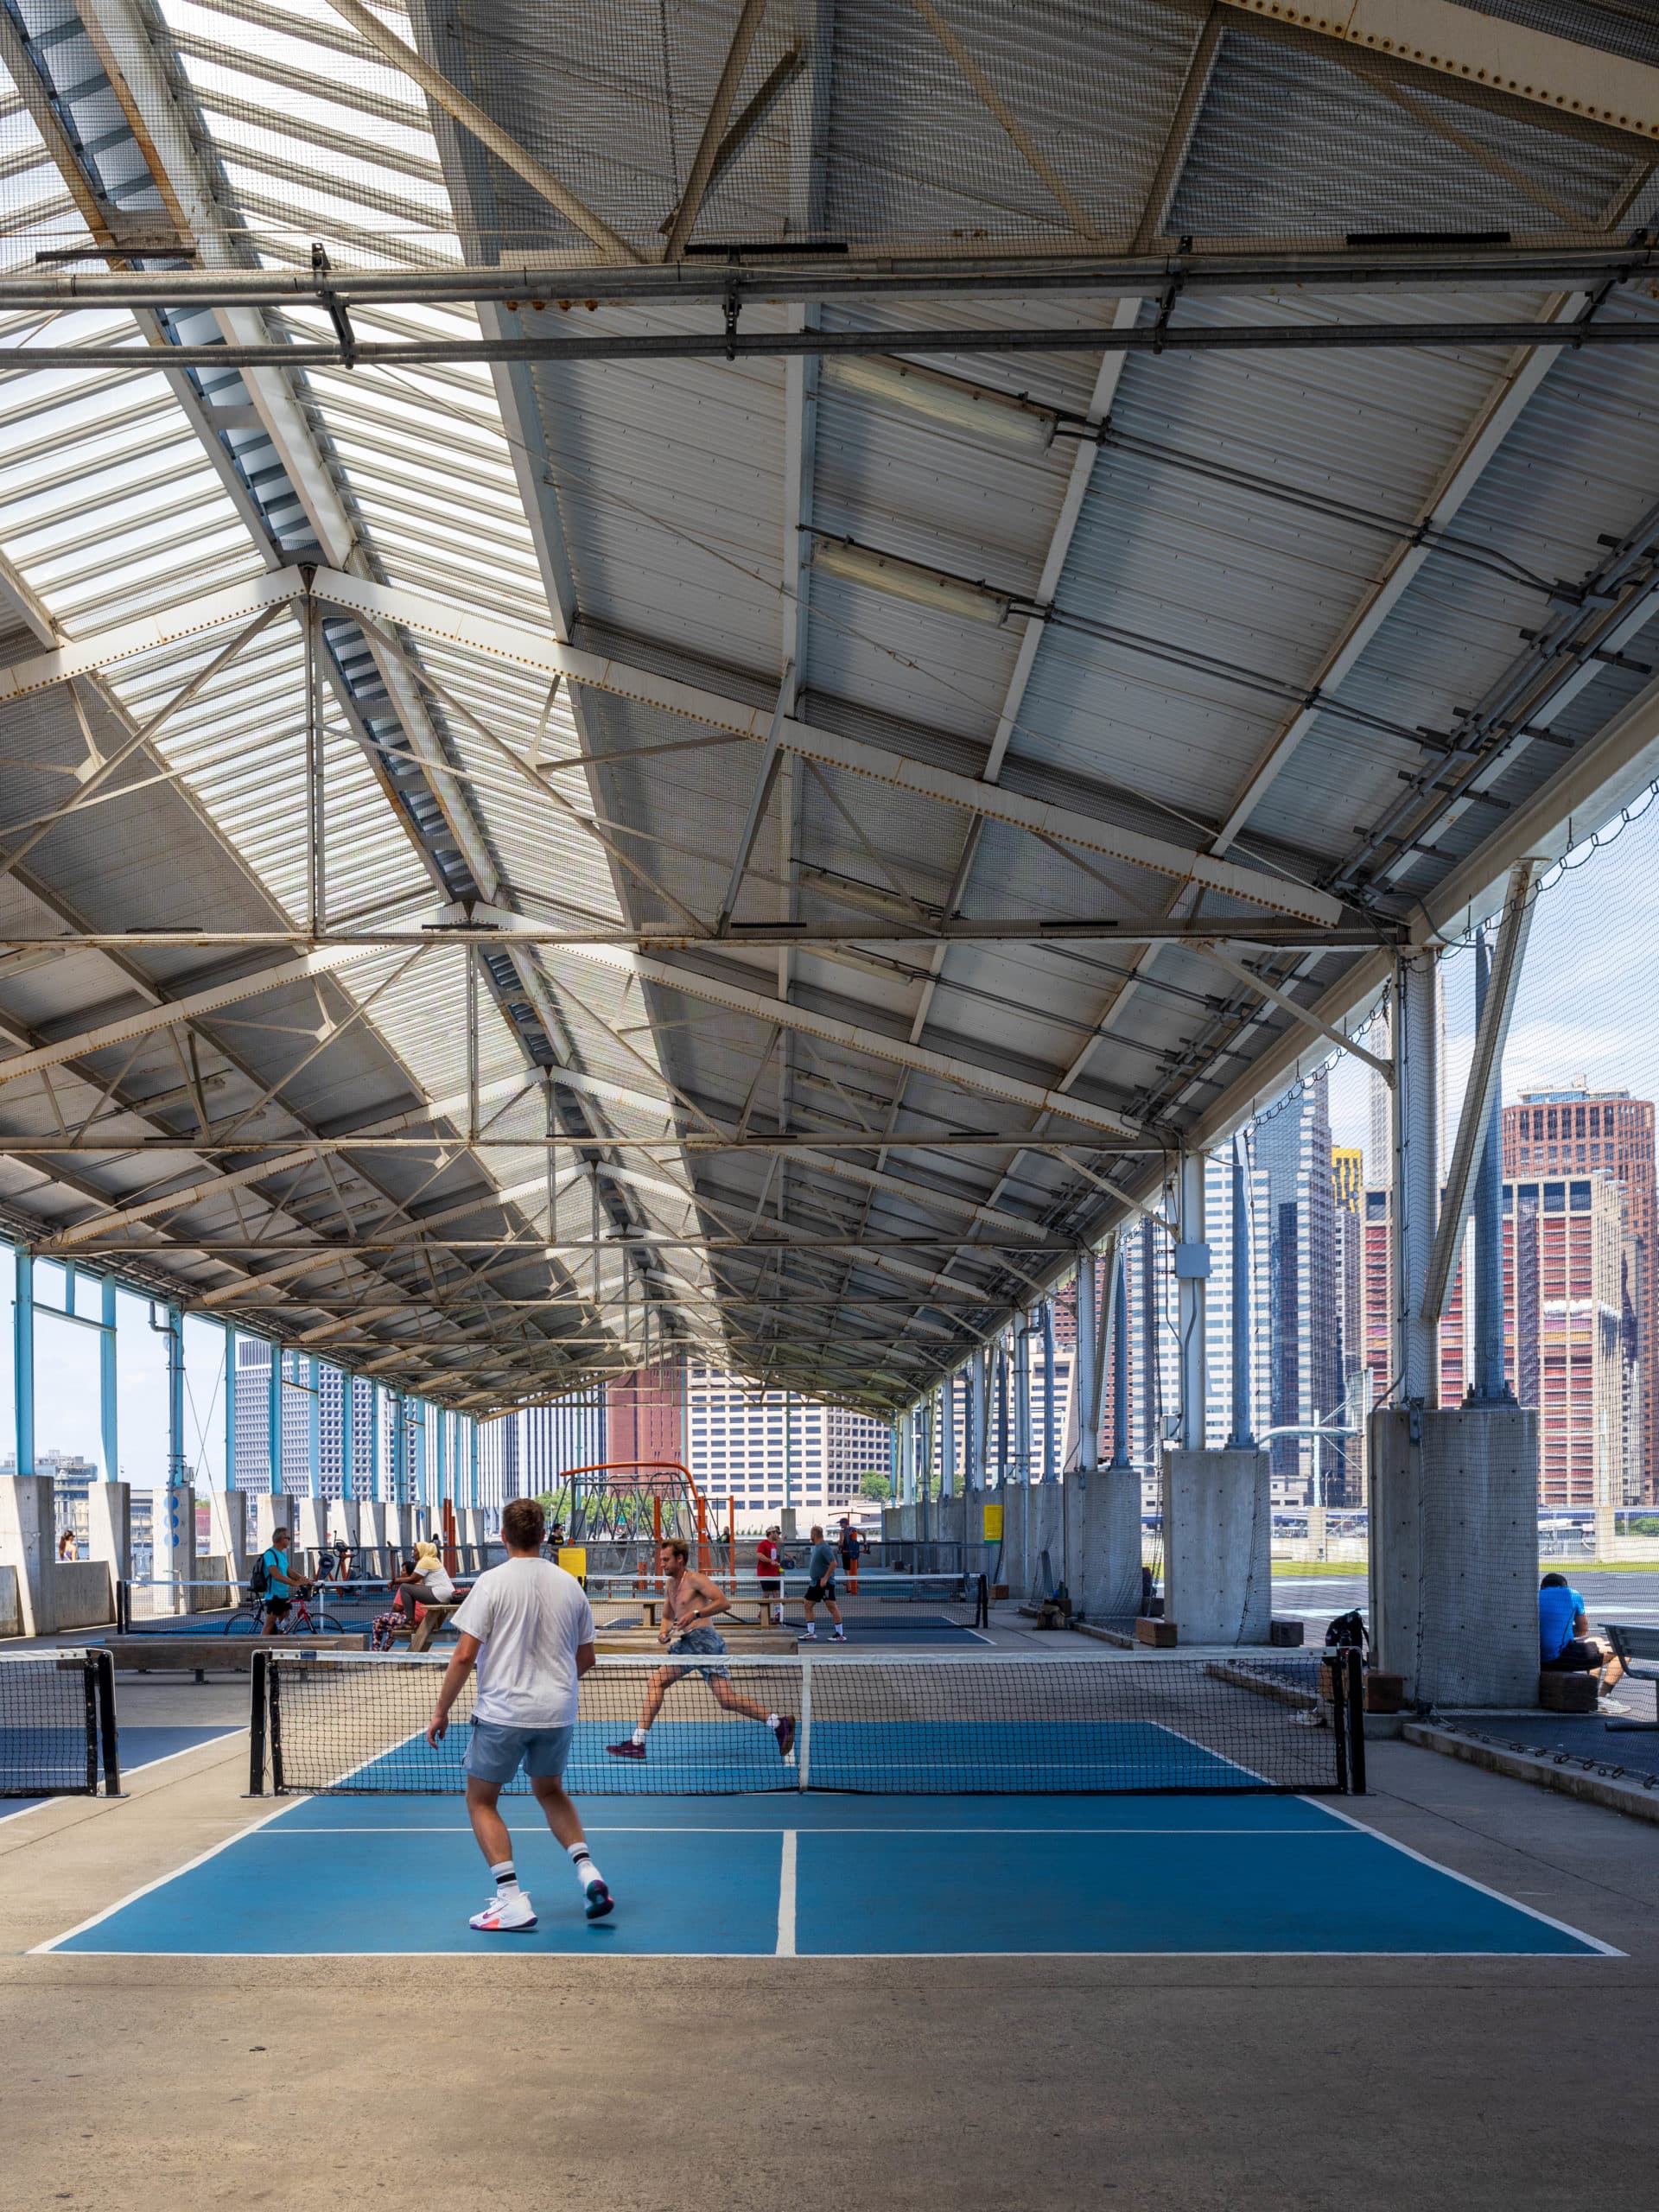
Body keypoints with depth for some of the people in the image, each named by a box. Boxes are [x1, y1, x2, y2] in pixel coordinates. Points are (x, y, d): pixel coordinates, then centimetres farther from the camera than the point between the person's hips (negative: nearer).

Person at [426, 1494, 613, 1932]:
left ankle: (512, 1900, 0)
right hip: (558, 1714, 5)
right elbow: (586, 1658, 11)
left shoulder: (493, 1582, -10)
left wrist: (441, 1710, -3)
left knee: (481, 1801, 11)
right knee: (550, 1791, 26)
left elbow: (464, 1655, -13)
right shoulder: (569, 1584, 4)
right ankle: (587, 1870, 8)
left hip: (503, 1711, -5)